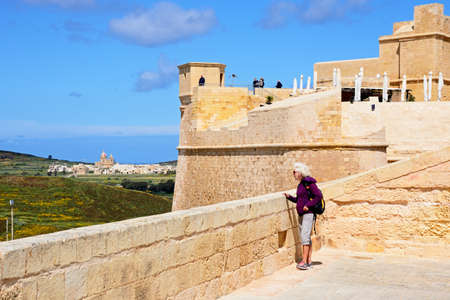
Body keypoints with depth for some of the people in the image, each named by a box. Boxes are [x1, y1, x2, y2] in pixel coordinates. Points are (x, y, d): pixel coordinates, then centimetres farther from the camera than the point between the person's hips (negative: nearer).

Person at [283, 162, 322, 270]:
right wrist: (289, 197, 9)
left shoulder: (309, 183, -10)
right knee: (305, 238, 10)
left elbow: (319, 195, -16)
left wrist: (308, 205, -19)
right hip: (301, 215, 9)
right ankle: (308, 261, 14)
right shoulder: (300, 185, 17)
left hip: (309, 213, -9)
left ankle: (304, 261, -17)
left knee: (305, 236, -15)